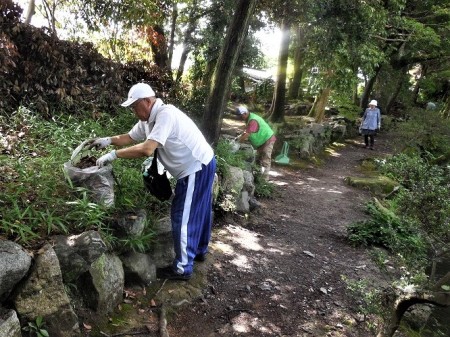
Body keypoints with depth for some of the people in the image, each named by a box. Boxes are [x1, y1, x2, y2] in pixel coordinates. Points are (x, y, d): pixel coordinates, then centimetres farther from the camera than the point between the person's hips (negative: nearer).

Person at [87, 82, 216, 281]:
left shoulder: (165, 115, -26)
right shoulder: (148, 119, 6)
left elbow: (146, 149, -34)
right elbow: (130, 138, 15)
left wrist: (113, 155, -28)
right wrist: (108, 140, -1)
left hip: (196, 169, -10)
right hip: (199, 167, 10)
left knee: (183, 217, -2)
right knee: (198, 211, 23)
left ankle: (182, 268, 10)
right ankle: (199, 250, 41)